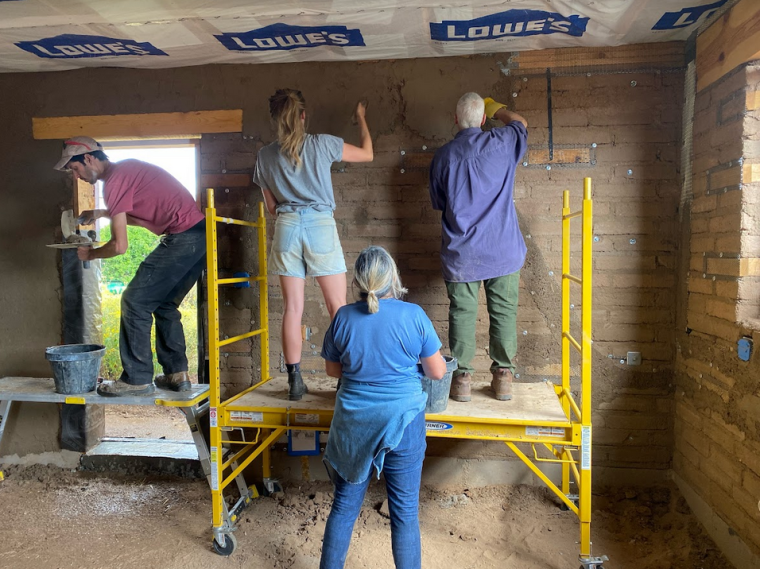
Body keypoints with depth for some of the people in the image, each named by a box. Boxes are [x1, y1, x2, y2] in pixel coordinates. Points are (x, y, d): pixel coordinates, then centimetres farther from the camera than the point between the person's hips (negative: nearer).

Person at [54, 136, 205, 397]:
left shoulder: (114, 181, -9)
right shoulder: (127, 169, 20)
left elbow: (120, 246, -11)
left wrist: (90, 254, 8)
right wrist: (104, 213, 23)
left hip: (182, 237, -10)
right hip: (201, 236, 10)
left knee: (135, 301, -2)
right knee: (164, 305, 17)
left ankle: (137, 379, 3)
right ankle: (177, 373, 18)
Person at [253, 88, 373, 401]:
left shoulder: (265, 155, 8)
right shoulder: (321, 144, 0)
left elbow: (271, 206, 14)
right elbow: (367, 154, 13)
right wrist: (361, 119, 27)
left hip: (286, 226, 3)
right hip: (320, 225, -2)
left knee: (292, 308, 5)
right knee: (337, 307, 3)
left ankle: (294, 381, 8)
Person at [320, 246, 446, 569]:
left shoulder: (344, 318, -6)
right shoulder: (413, 316, -12)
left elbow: (332, 369, 7)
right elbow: (437, 372, -4)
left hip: (354, 425, 2)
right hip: (402, 423, -2)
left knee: (344, 506, 17)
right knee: (405, 511, 11)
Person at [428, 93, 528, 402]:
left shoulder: (442, 155, -1)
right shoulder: (501, 142, -3)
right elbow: (521, 123, 22)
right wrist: (497, 108, 36)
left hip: (460, 252, 0)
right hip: (502, 248, 0)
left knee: (462, 313, 6)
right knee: (503, 311, 8)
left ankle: (462, 377, 8)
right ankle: (503, 376, 13)